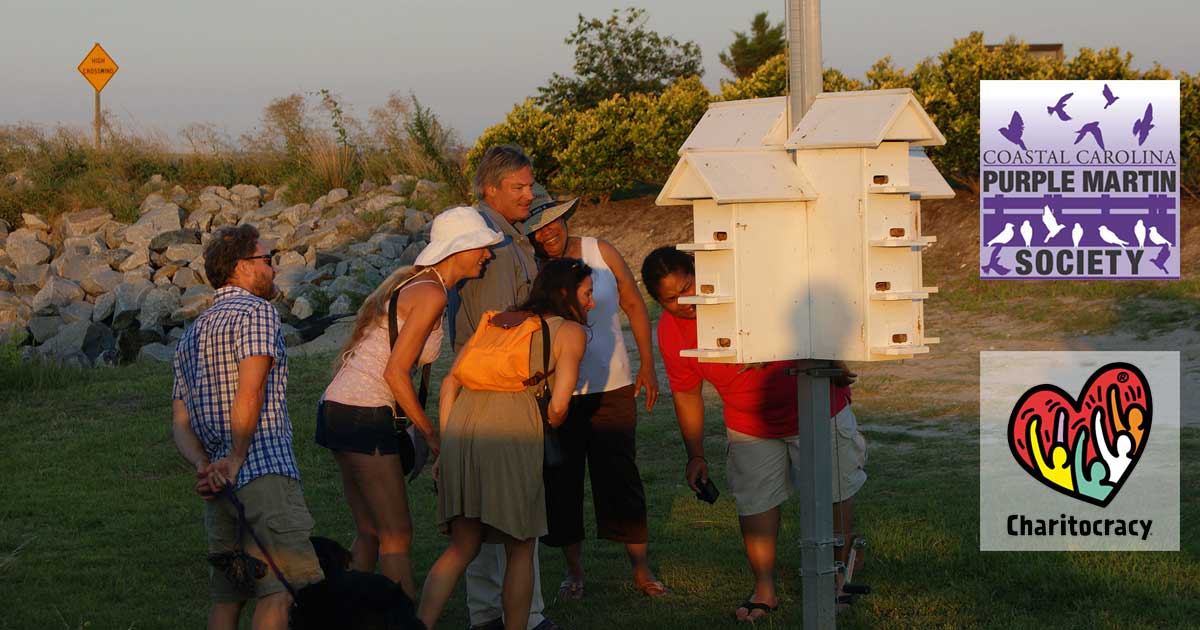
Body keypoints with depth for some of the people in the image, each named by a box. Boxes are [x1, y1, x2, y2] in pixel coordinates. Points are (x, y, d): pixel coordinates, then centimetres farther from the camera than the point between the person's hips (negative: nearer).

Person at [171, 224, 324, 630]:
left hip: (219, 486, 9)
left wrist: (204, 466, 1)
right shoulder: (256, 312, -3)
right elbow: (250, 391, -16)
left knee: (227, 595, 11)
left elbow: (180, 422, 16)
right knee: (282, 589, -13)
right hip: (265, 470, -9)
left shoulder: (192, 334, 24)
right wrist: (235, 460, -11)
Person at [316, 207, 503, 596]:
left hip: (337, 406, 9)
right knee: (397, 535, -5)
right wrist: (432, 434, -9)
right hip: (364, 417, -9)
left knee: (369, 532, 14)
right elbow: (395, 372, -17)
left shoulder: (410, 282, 16)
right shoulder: (431, 294, -12)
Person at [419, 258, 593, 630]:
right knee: (520, 550, 11)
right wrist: (548, 426, 22)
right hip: (513, 434, -5)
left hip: (462, 432, 5)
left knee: (462, 547, 13)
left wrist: (444, 449, 18)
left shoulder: (497, 322, 27)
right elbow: (558, 407, -1)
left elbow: (450, 383, 18)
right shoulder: (570, 331, 10)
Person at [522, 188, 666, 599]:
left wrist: (647, 366, 5)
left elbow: (635, 306, 7)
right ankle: (574, 569, 19)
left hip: (611, 387, 0)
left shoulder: (602, 254, -2)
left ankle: (641, 569, 9)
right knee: (560, 481, 5)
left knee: (620, 477, 0)